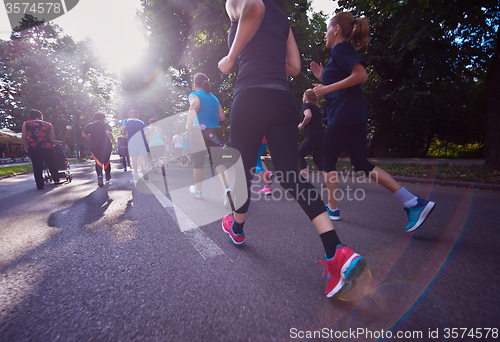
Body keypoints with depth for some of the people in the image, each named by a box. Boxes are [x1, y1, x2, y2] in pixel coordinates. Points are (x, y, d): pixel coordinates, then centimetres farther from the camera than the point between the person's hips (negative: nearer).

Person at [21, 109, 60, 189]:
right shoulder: (48, 124, 11)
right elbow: (53, 137, 6)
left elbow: (24, 137, 3)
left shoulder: (26, 123, 10)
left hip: (33, 148, 0)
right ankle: (56, 180, 21)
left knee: (37, 167, 6)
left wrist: (26, 147, 14)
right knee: (51, 164, 15)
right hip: (48, 147, 0)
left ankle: (40, 185, 6)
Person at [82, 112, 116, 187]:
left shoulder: (89, 125, 9)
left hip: (94, 146, 2)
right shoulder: (105, 125, -4)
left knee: (98, 162, 2)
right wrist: (113, 141, -15)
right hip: (106, 146, -2)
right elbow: (108, 132, -23)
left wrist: (92, 138, 20)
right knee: (106, 161, 15)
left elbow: (84, 134, 6)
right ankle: (108, 177, 28)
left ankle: (99, 176, -24)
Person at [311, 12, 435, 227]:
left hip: (344, 116, -9)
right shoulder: (344, 51, 26)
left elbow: (361, 75, -19)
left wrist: (327, 88, -15)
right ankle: (414, 203, 3)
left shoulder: (339, 48, -3)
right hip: (354, 115, 9)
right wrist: (322, 77, 23)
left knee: (328, 161, 4)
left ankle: (332, 208, 15)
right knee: (362, 164, 6)